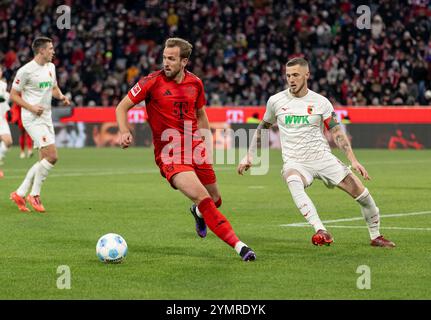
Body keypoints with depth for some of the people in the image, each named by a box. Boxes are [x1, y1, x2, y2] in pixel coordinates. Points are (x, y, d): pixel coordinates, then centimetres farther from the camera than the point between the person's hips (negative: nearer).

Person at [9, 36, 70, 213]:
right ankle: (34, 195, -3)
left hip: (46, 118, 9)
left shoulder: (51, 67, 11)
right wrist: (31, 107, -19)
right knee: (52, 156, -17)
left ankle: (20, 193, 16)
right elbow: (14, 95, -8)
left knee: (45, 160, 8)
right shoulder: (26, 71, -12)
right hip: (33, 119, -9)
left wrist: (61, 96, 3)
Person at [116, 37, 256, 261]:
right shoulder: (152, 82, -8)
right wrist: (124, 132, -19)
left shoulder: (195, 83, 4)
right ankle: (238, 246, -22)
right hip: (169, 152, -5)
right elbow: (122, 107, -2)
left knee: (214, 200, 12)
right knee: (202, 198, -23)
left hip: (195, 148, 5)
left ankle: (198, 212, 51)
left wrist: (207, 141, 14)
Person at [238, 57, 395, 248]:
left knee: (362, 193, -6)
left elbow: (337, 133, -1)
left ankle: (375, 236, 20)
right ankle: (321, 232, -47)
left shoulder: (321, 102, -1)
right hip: (294, 162, -1)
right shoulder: (275, 101, 2)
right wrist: (249, 156, 15)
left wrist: (353, 160, -12)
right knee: (293, 180, -39)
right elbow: (263, 127, 18)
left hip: (322, 158, 1)